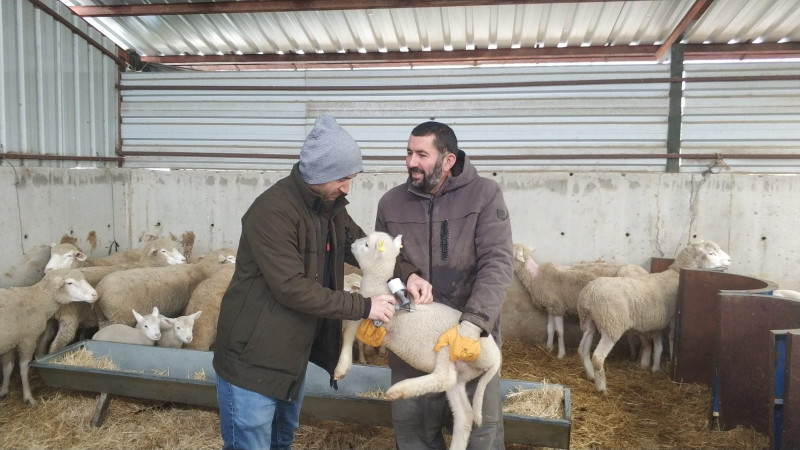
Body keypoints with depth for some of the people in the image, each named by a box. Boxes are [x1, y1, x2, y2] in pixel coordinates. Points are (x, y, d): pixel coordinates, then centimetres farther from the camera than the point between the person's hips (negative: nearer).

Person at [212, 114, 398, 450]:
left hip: (291, 356, 9)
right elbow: (292, 288, -29)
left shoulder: (330, 206, 3)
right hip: (252, 359, -8)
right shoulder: (272, 211, -25)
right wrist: (363, 307, -24)